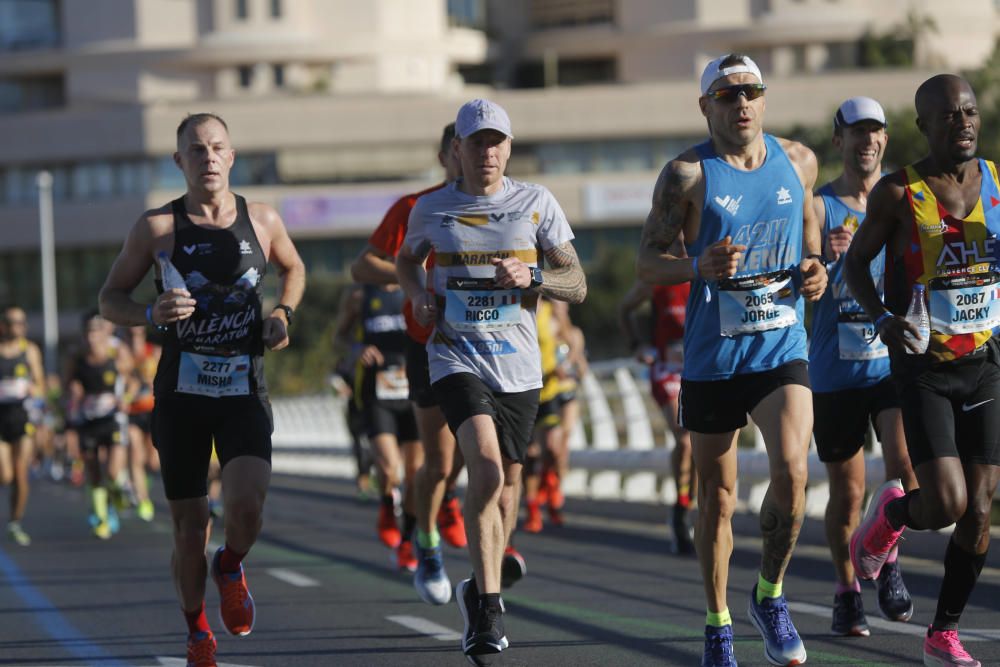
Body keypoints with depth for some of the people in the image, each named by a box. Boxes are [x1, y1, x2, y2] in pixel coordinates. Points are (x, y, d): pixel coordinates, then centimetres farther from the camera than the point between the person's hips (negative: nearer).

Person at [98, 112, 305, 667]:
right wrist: (151, 314, -17)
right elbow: (110, 299, 4)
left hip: (244, 391, 1)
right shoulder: (157, 227, -3)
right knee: (190, 525, 3)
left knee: (246, 502, -21)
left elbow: (293, 268, 24)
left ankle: (230, 568, 13)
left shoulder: (262, 221, 3)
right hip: (182, 392, 0)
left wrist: (283, 313, 4)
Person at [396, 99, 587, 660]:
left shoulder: (537, 203, 2)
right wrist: (419, 295, 2)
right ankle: (490, 609, -23)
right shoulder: (432, 209, 4)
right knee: (486, 466, -24)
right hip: (457, 356, -2)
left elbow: (577, 285, 3)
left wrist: (531, 276, -16)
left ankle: (481, 590, 36)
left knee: (508, 481, 12)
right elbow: (407, 260, 24)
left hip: (519, 363, 2)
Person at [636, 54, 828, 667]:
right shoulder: (687, 174, -6)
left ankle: (770, 597, 3)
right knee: (717, 497, 6)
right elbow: (648, 260, -4)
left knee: (792, 471, -19)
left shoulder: (797, 161, 5)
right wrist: (699, 267, -24)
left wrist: (815, 271, 2)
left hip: (783, 348, 2)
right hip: (712, 358, -2)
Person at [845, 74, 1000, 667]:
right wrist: (882, 316, -16)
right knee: (946, 506, -16)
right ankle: (892, 512, 20)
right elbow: (857, 262, 2)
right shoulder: (899, 193, -9)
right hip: (922, 366, -4)